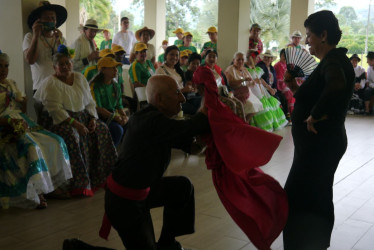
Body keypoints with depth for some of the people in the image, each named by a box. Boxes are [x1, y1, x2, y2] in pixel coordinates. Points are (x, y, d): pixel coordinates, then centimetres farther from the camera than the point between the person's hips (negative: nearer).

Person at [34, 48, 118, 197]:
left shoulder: (80, 78, 12)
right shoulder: (51, 83, -7)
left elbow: (90, 102, 12)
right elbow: (55, 110, -18)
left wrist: (93, 119, -6)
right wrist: (75, 123, -26)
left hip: (83, 116, 6)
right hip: (61, 120, -6)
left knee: (102, 130, -13)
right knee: (72, 135, -34)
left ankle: (104, 175, -3)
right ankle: (80, 184, -29)